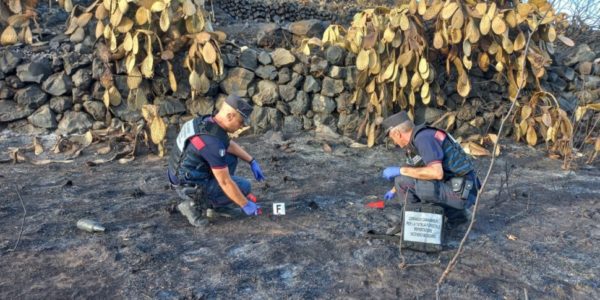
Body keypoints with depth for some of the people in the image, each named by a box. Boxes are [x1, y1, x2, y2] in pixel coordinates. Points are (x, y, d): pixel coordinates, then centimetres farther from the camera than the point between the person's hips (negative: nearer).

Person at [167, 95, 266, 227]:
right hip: (191, 187, -9)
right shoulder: (213, 143, -32)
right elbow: (225, 182, -25)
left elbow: (230, 145, 16)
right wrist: (245, 205, -13)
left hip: (184, 177, 9)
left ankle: (214, 199, 17)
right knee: (244, 186, 0)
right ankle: (197, 205, -3)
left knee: (231, 158, 14)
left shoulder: (207, 122, -3)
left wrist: (252, 162, 11)